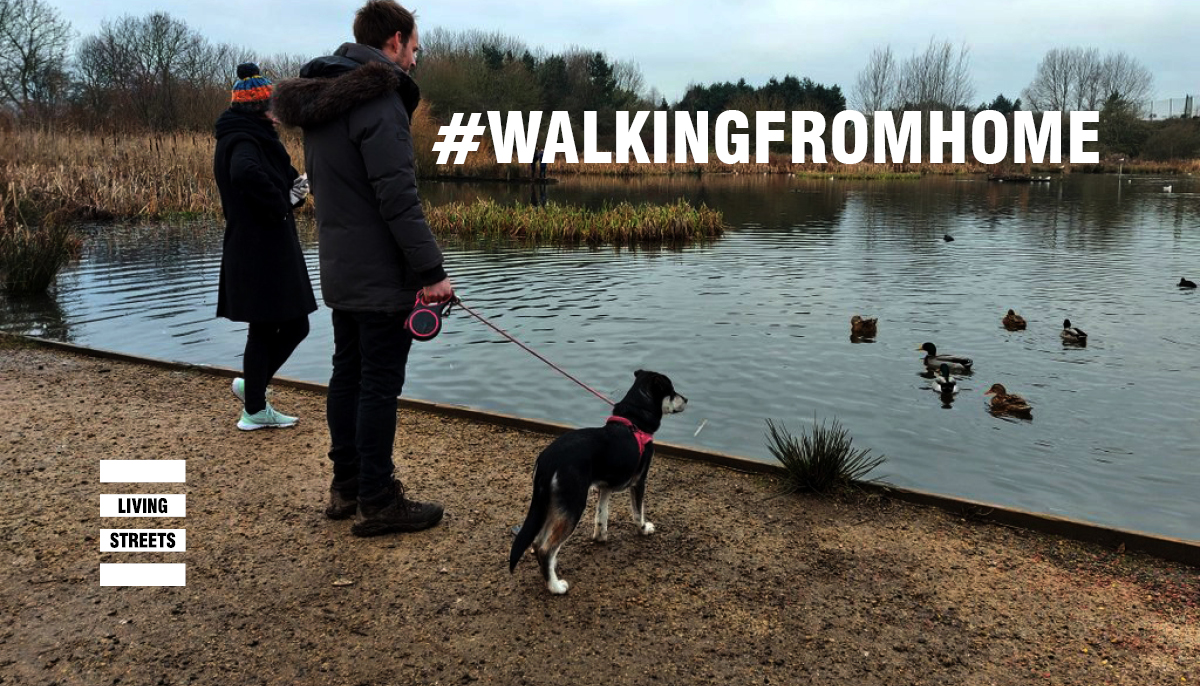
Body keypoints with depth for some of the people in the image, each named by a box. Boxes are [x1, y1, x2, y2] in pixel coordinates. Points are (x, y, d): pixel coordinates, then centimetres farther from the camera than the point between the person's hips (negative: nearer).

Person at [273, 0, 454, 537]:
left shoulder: (320, 99, 15)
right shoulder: (378, 99, -16)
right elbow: (398, 198, -22)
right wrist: (432, 270, -19)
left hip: (338, 271, 9)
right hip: (381, 275, -9)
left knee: (347, 376, 14)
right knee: (380, 384, -3)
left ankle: (346, 488, 25)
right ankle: (376, 503, 6)